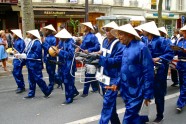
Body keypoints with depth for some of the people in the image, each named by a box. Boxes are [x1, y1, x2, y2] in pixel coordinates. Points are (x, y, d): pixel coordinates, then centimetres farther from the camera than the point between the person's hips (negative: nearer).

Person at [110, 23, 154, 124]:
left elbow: (148, 72, -16)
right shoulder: (125, 48, 8)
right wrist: (118, 83, 11)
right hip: (126, 90, 8)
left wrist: (147, 94, -16)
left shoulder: (141, 47, -15)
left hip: (136, 91, -8)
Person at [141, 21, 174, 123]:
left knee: (158, 94, 7)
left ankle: (160, 116, 24)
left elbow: (170, 54, -17)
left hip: (158, 71, -6)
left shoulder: (160, 41, -14)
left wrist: (159, 58, -27)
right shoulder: (145, 41, 5)